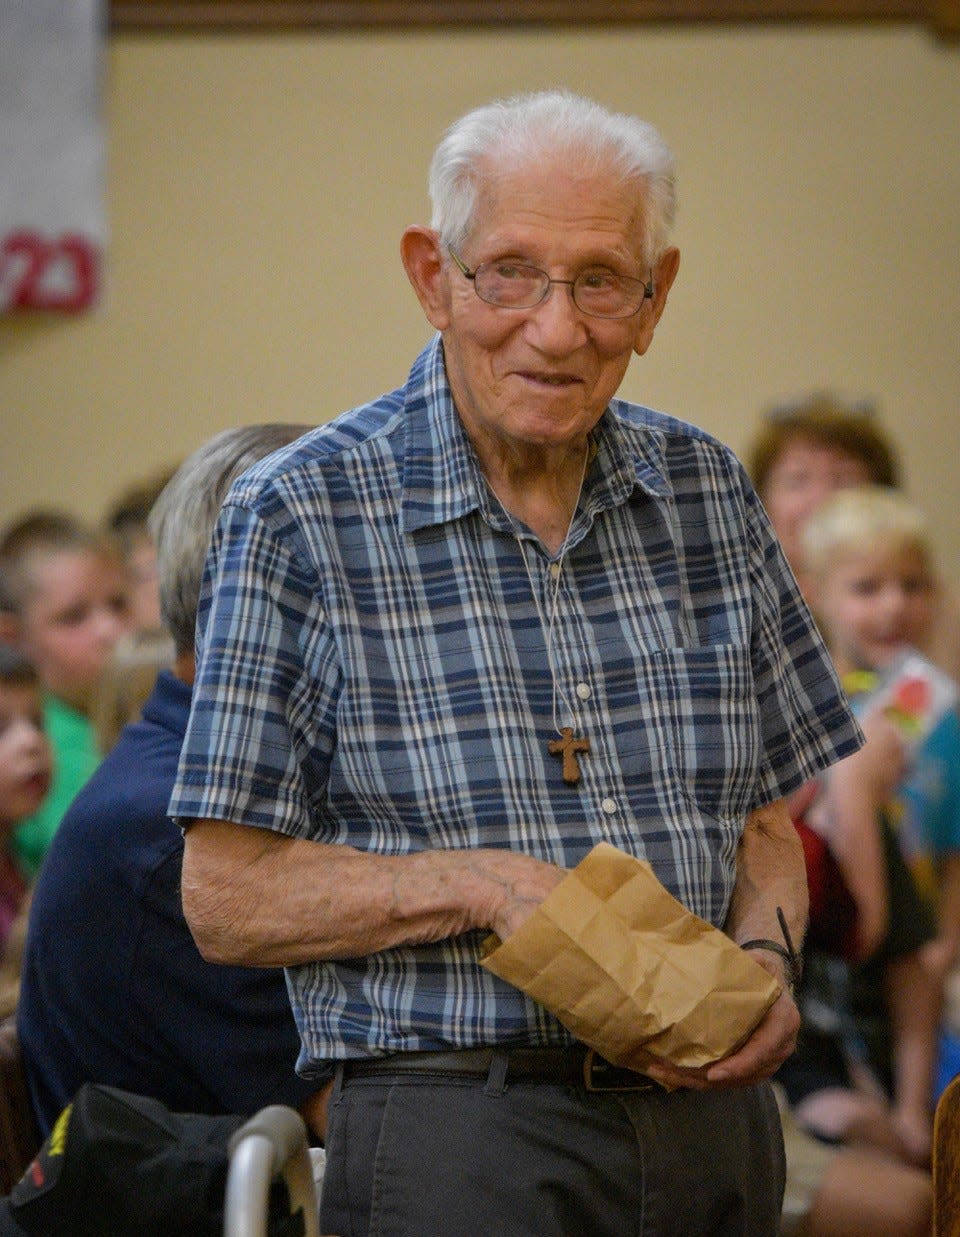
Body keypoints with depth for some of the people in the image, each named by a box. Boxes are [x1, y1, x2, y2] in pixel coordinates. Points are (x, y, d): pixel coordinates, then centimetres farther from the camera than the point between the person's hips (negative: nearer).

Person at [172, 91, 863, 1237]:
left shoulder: (705, 491, 10)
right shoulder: (300, 518, -5)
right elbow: (226, 897, -6)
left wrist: (764, 954, -4)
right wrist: (480, 884, -18)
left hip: (712, 1129, 5)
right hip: (454, 1137, -4)